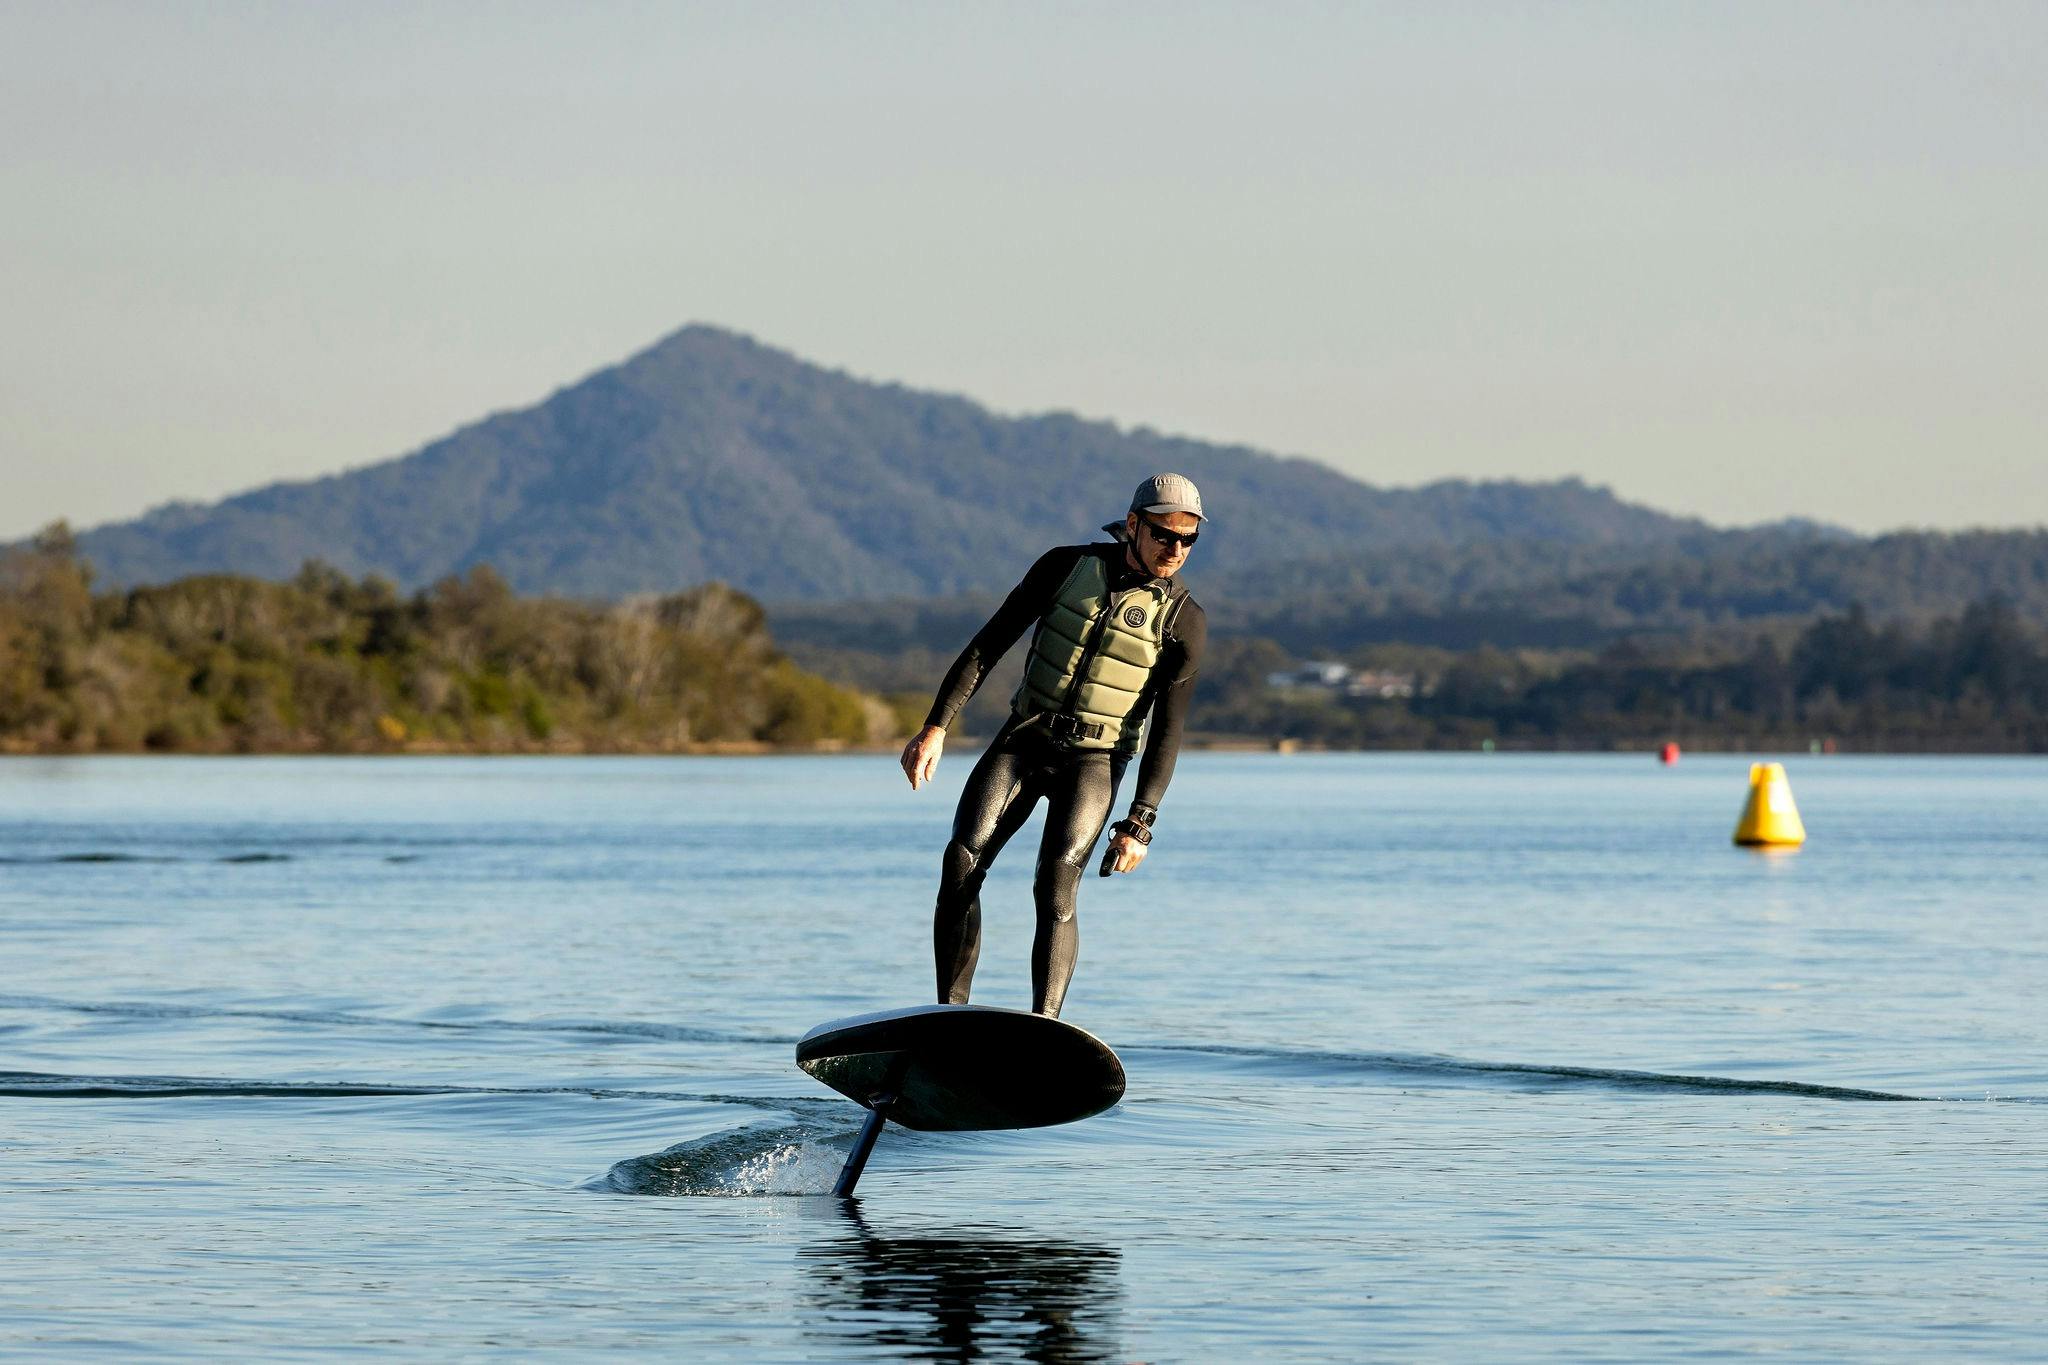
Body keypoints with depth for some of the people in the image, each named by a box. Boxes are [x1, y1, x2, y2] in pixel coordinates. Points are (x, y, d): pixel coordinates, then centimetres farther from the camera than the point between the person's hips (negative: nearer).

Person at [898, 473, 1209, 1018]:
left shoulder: (1184, 621, -4)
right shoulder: (1067, 566, -1)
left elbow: (1167, 731, -4)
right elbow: (988, 645, 2)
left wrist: (1140, 822, -11)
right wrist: (935, 727, -6)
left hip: (1093, 761, -2)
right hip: (1022, 741, 2)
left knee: (1055, 889, -21)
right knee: (962, 863, -16)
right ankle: (949, 1017, -12)